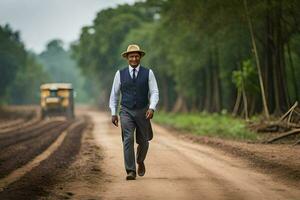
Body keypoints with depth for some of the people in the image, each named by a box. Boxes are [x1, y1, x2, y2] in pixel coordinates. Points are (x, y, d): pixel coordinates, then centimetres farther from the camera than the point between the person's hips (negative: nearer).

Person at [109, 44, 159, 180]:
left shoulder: (148, 73, 0)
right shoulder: (120, 74, 2)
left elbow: (154, 92, -4)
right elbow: (114, 94, 8)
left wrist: (151, 108, -21)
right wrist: (113, 113, 3)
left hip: (143, 112, 1)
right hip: (126, 112, -1)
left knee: (143, 141, 11)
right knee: (128, 139, -16)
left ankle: (140, 161, 43)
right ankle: (131, 171, -16)